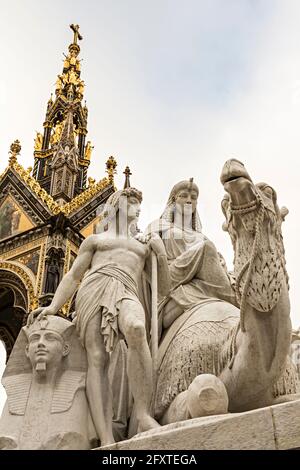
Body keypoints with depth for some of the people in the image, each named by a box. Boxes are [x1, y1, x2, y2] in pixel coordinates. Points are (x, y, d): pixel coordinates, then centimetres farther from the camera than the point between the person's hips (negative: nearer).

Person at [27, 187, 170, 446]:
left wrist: (162, 253, 13)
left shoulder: (144, 246, 32)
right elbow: (73, 276, 19)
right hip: (95, 291, 0)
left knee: (137, 330, -36)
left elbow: (164, 288, 26)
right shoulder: (95, 240, 27)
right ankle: (107, 441, -31)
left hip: (126, 294, 1)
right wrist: (53, 307, 4)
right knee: (97, 360, -21)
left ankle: (143, 415, -37)